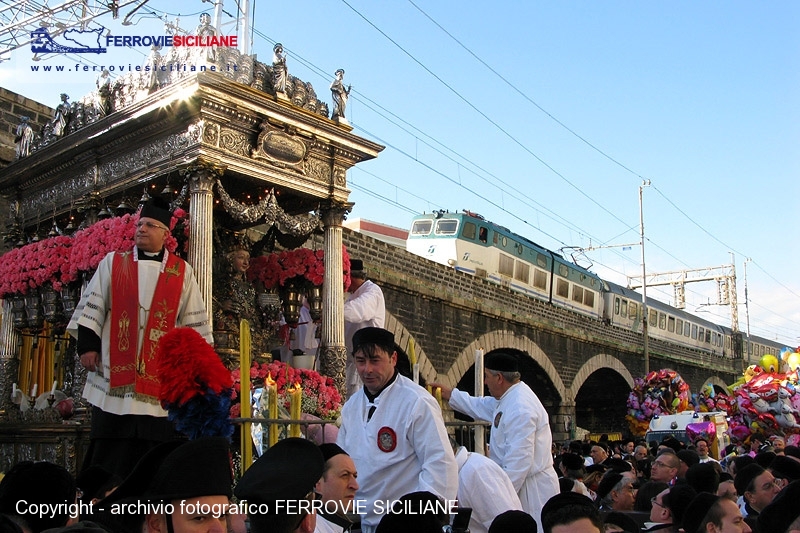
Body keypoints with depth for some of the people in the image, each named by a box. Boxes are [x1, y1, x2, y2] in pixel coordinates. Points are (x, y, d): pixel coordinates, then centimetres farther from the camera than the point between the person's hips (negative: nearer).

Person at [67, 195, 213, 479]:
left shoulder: (182, 272, 8)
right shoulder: (112, 263, 10)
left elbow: (194, 319, 8)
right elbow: (91, 306, 8)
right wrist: (87, 344, -2)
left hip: (161, 375, 0)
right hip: (115, 371, 1)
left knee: (155, 445, 3)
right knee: (110, 449, 4)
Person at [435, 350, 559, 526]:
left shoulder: (520, 409, -23)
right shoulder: (509, 398, 9)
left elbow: (519, 462, -25)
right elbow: (481, 407, 29)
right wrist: (448, 393, 29)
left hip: (533, 491, -10)